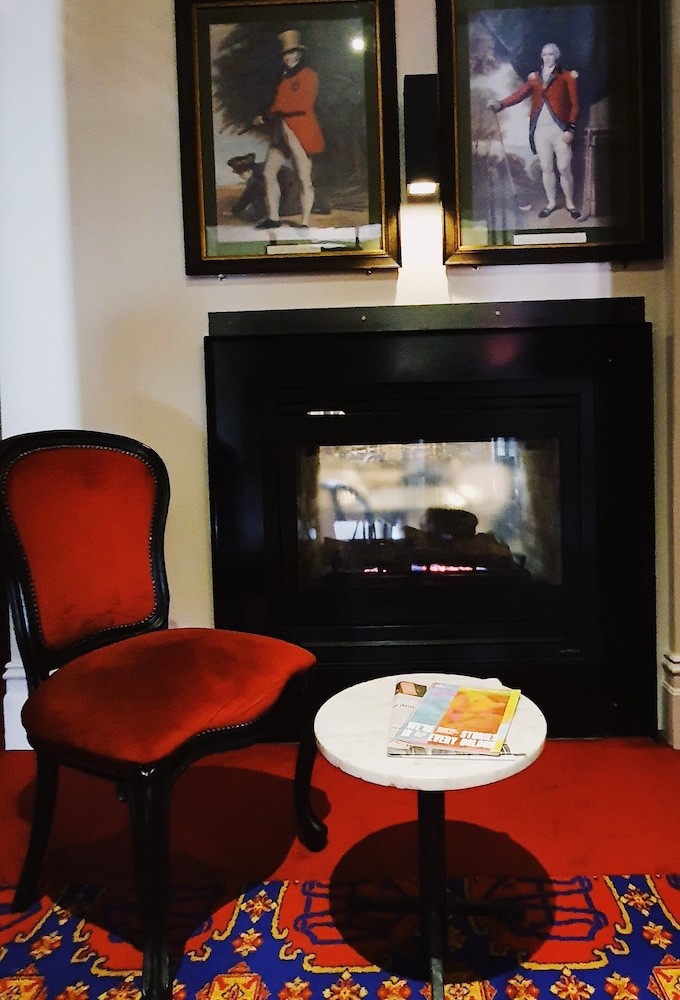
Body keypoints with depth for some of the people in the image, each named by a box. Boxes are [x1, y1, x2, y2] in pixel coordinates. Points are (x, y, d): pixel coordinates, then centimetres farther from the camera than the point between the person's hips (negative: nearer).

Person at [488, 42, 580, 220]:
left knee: (564, 168, -3)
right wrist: (500, 104, -20)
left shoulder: (567, 76, 4)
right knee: (546, 168, 8)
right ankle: (551, 203, 21)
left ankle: (570, 203, 11)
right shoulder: (535, 78, 12)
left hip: (560, 129, -3)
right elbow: (519, 94, -2)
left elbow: (574, 105, 0)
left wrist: (570, 129, -11)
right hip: (540, 130, 3)